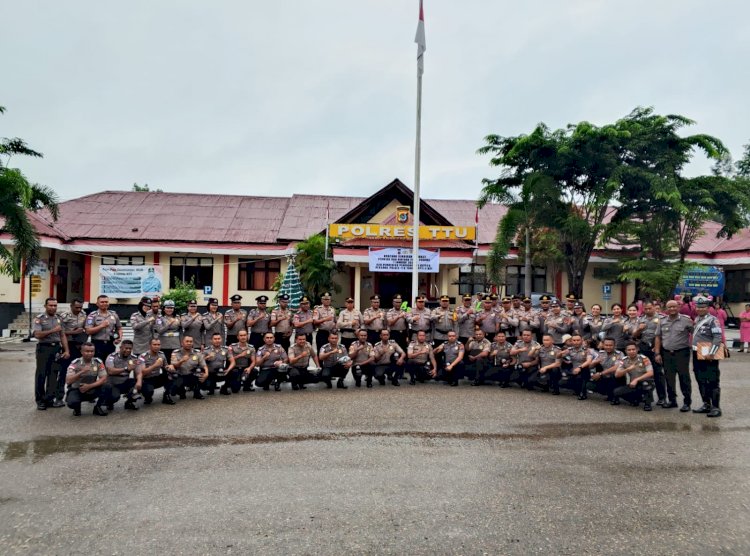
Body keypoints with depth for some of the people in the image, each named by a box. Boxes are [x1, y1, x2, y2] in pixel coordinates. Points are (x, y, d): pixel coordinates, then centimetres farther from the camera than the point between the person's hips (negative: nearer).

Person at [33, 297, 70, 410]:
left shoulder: (59, 319, 11)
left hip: (57, 348, 4)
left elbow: (63, 336, 11)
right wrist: (52, 330, -19)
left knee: (53, 375, 5)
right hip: (44, 348, -4)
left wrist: (66, 350, 4)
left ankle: (49, 399, 12)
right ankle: (40, 400, 11)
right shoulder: (39, 319, -3)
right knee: (41, 375, 3)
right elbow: (37, 335, -15)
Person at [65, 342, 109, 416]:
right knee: (72, 402, -34)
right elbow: (68, 381, -23)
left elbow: (104, 379, -14)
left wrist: (89, 386, -25)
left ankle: (98, 407, 0)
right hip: (77, 390, -1)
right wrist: (82, 372, -35)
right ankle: (77, 408, 7)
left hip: (92, 390, 1)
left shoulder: (98, 362, -8)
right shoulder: (75, 363, -13)